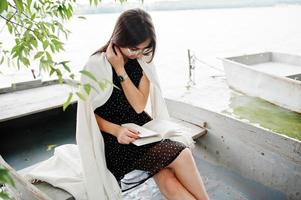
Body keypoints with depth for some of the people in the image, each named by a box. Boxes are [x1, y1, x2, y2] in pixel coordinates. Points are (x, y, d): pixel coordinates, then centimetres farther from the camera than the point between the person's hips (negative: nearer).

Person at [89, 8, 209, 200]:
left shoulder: (142, 60, 2)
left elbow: (139, 106, -7)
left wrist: (120, 70, -16)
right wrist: (117, 130, -24)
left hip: (140, 129, 4)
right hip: (112, 138, -4)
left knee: (169, 182, -21)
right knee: (181, 155, -23)